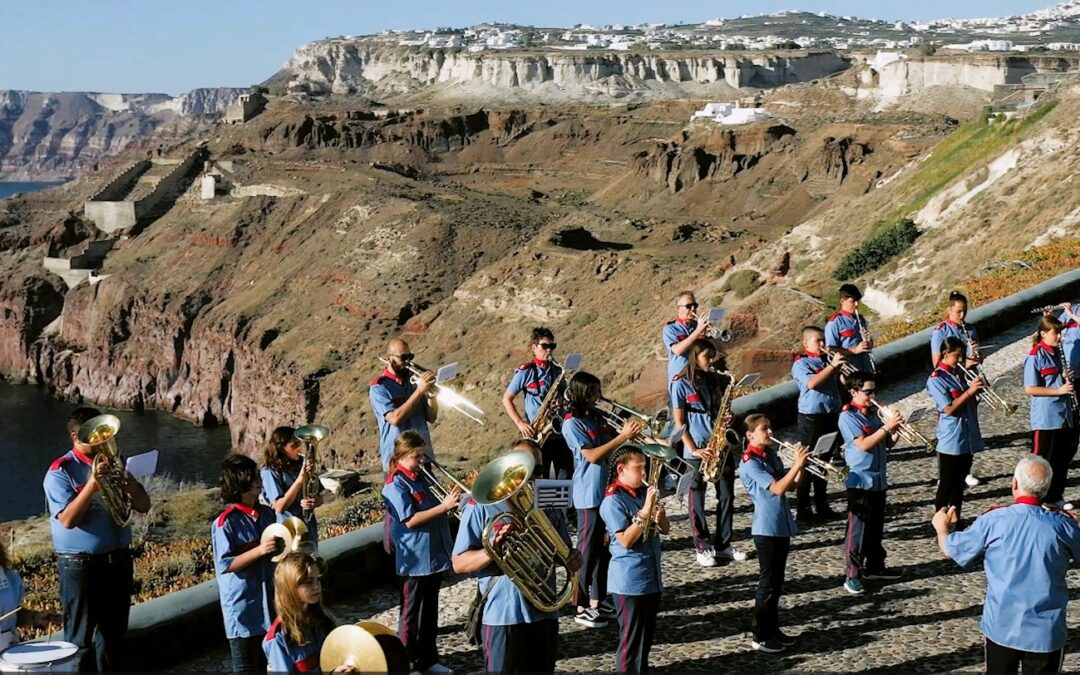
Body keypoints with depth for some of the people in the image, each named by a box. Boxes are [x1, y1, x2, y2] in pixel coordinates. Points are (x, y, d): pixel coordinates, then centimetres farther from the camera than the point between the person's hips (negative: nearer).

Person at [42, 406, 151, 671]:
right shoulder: (61, 472, -8)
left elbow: (143, 506, 6)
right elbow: (68, 519, -20)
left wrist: (127, 480, -12)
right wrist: (93, 484, -25)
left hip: (119, 560, 6)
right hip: (80, 565, -6)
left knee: (114, 632, 14)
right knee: (80, 638, 1)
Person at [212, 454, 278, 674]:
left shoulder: (266, 514, 4)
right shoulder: (226, 523, -17)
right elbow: (226, 564, -18)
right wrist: (259, 551, -26)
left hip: (268, 599, 6)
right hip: (242, 605, -6)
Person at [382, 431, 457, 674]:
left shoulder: (421, 479, 12)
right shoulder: (395, 485, -12)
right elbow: (410, 520, -21)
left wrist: (450, 500, 0)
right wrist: (443, 506, -25)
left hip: (434, 555, 8)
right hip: (416, 560, -8)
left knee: (430, 611, 15)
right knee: (413, 612, 2)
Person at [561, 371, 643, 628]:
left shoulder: (596, 417, 10)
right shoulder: (572, 423, -13)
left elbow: (612, 440, 13)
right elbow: (592, 455, -20)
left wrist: (628, 431, -6)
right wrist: (623, 437, -23)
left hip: (608, 491, 8)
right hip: (589, 496, -8)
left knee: (604, 549, 14)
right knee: (587, 551, -2)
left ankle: (597, 600, 25)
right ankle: (582, 608, 6)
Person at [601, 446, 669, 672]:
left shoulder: (645, 492, 7)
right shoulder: (613, 500, -14)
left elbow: (665, 529, 10)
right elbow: (626, 540, -21)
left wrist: (659, 514, -11)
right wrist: (645, 512, -23)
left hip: (652, 576, 7)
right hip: (629, 581, -7)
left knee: (647, 636, 16)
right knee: (631, 639, 1)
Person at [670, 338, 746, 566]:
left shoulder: (715, 380, 10)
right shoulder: (681, 384, -5)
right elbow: (679, 421, -7)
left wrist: (728, 416, -5)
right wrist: (693, 449, -15)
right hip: (697, 449, -5)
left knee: (727, 495, 6)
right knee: (697, 498, 3)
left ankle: (723, 543, 17)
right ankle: (702, 547, 11)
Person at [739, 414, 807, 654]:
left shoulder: (770, 455, 10)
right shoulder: (750, 462, -16)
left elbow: (792, 485, 11)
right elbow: (777, 488, -24)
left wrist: (801, 465, -5)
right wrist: (797, 463, -25)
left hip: (782, 525, 8)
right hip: (767, 528, -8)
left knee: (777, 582, 14)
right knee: (768, 583, -2)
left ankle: (772, 629, 24)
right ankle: (759, 636, 7)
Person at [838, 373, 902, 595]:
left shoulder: (873, 415, 11)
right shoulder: (848, 417, -12)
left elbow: (887, 443, 13)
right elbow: (863, 444, -23)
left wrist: (895, 430, -6)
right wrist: (886, 427, -23)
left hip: (878, 479, 8)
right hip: (860, 481, -8)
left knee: (876, 527, 17)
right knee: (857, 529, -5)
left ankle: (875, 566, 30)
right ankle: (852, 575, 0)